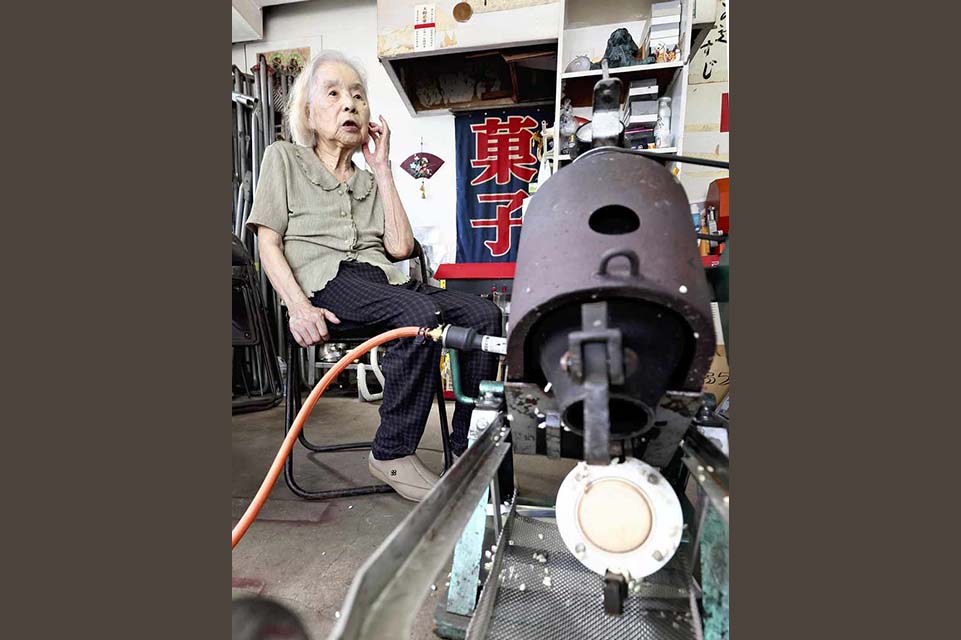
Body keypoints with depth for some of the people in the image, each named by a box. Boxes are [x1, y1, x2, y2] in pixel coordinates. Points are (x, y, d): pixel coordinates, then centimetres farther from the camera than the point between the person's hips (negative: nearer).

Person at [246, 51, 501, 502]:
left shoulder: (369, 181, 28)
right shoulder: (284, 158, 18)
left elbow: (400, 247, 9)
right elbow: (268, 243, 5)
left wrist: (382, 168, 14)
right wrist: (298, 305, -15)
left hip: (381, 280, 5)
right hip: (325, 282, -5)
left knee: (484, 314, -18)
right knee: (420, 313, -34)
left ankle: (468, 444, -11)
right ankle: (392, 453, -20)